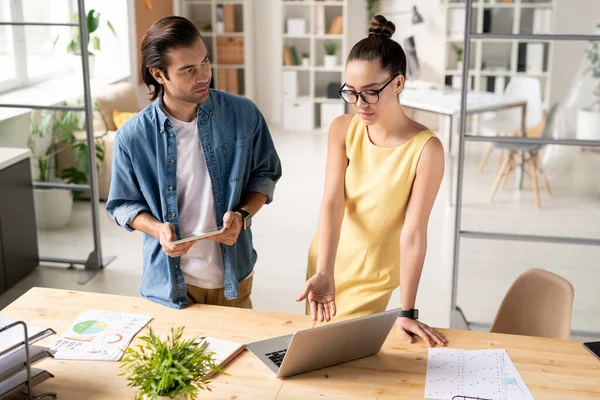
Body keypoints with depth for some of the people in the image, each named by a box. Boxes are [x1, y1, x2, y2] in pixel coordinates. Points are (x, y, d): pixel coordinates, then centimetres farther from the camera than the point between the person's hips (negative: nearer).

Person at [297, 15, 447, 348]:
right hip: (326, 262, 4)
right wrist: (323, 274, -34)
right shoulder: (342, 129, -12)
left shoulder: (426, 149, -23)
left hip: (372, 279, -4)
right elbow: (332, 202, -22)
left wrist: (407, 311, -25)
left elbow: (413, 233, -25)